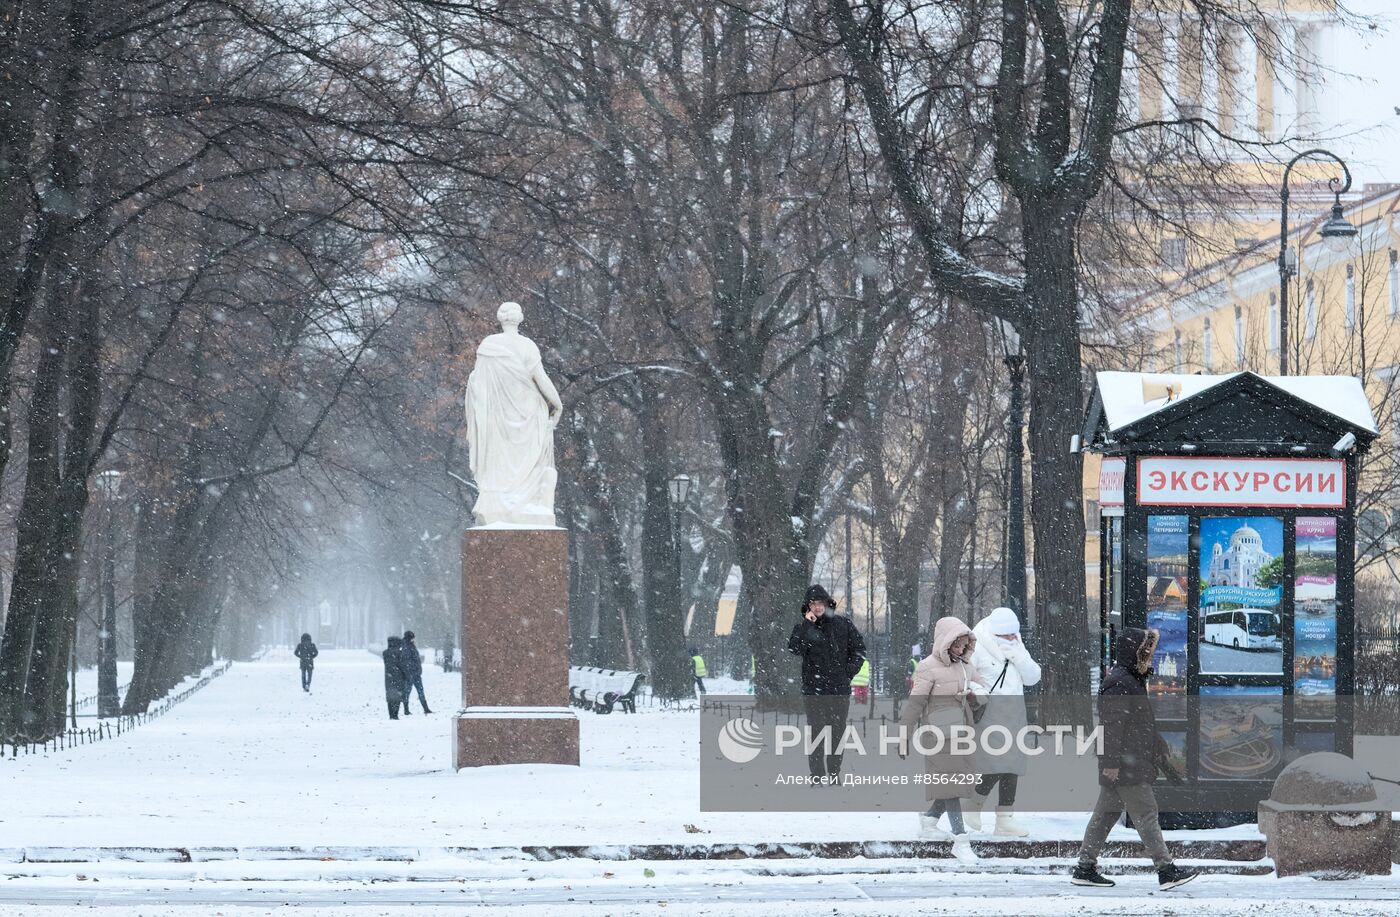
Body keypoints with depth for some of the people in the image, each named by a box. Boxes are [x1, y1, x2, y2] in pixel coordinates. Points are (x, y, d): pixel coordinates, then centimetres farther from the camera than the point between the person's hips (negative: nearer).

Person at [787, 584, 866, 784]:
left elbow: (859, 648, 13)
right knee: (816, 732, -5)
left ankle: (834, 773, 14)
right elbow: (794, 649, -16)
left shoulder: (843, 623, 6)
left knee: (837, 732, 6)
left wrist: (850, 671, 2)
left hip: (840, 688, 2)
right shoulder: (804, 627, 1)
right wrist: (806, 624, -16)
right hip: (813, 688, -2)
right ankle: (817, 775, -4)